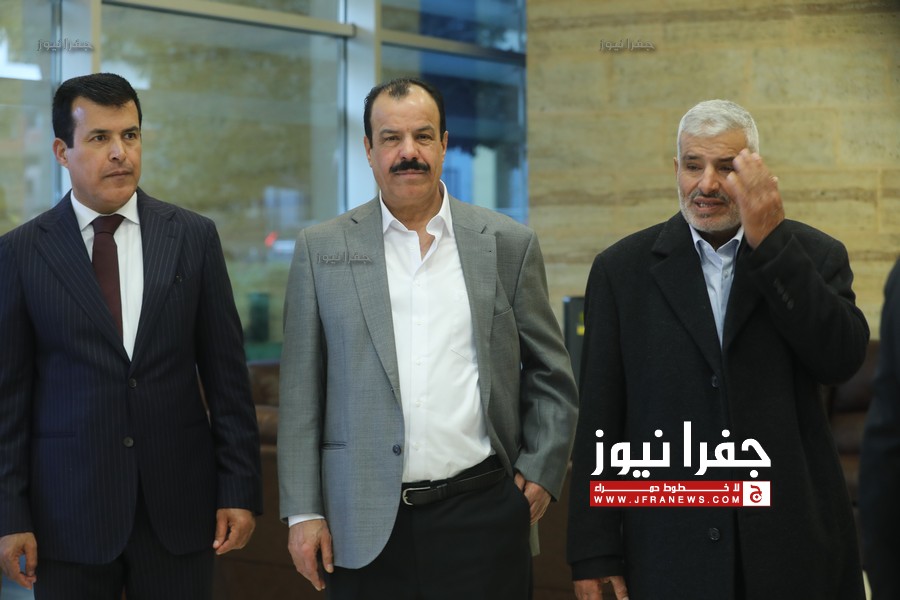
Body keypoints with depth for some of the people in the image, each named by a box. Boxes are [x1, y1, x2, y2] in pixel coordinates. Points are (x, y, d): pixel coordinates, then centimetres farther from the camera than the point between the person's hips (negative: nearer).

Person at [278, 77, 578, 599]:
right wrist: (304, 512, 0)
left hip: (482, 514, 0)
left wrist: (542, 473, 0)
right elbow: (302, 394, 4)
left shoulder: (509, 244, 5)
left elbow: (551, 375, 11)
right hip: (365, 529, 0)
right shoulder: (322, 250, 5)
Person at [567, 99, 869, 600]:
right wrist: (595, 554, -3)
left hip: (795, 544, 1)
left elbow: (843, 359, -13)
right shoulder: (623, 269, 3)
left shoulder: (813, 256, 4)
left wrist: (770, 242, -17)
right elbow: (599, 421, 1)